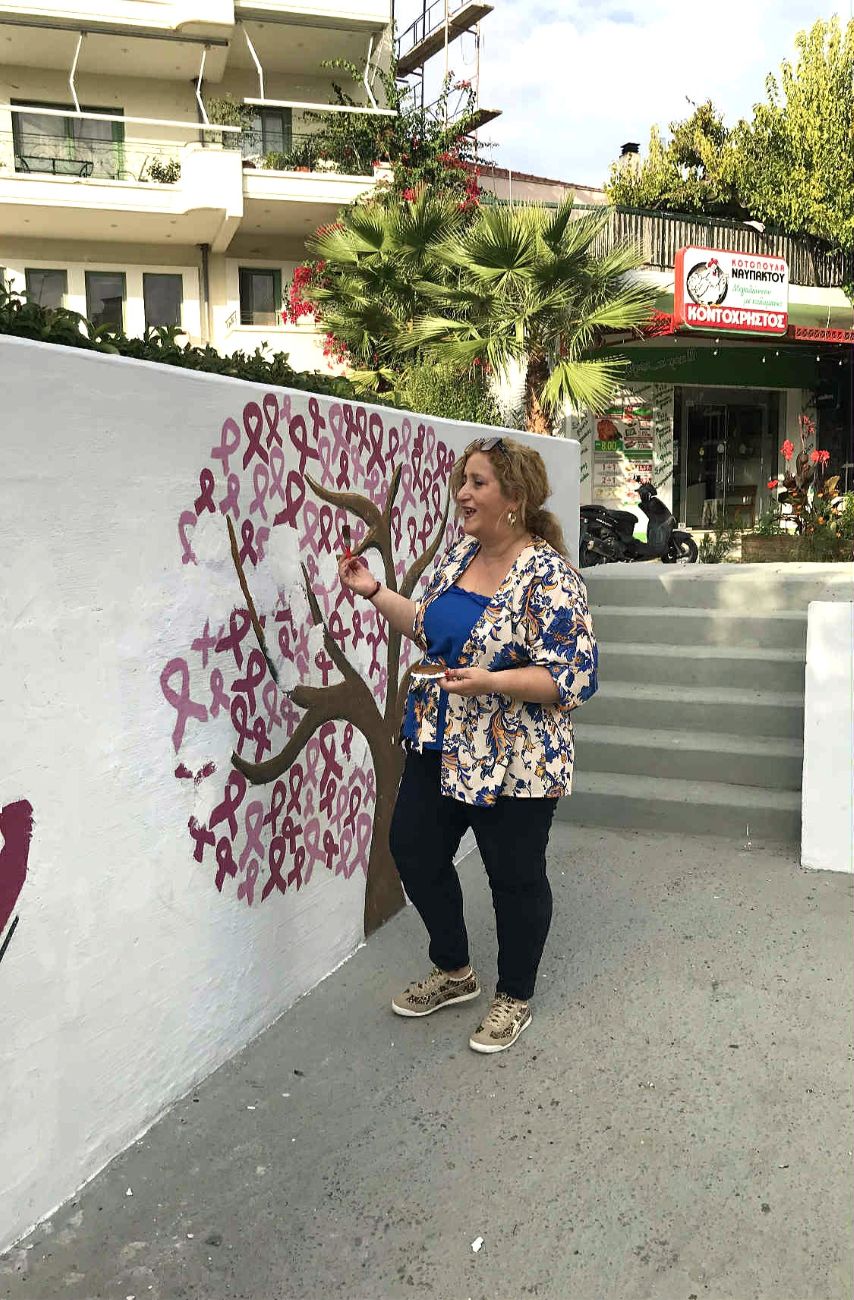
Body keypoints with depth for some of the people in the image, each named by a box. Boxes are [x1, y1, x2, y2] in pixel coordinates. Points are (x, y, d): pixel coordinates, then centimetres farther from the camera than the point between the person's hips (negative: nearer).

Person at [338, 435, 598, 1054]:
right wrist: (375, 591, 8)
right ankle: (454, 972, 39)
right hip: (440, 744, 8)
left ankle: (516, 997, 34)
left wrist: (490, 682, -31)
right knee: (414, 849, 16)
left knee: (515, 875, 9)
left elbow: (573, 677, -22)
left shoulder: (548, 576, -20)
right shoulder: (460, 555, 5)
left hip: (513, 760, -8)